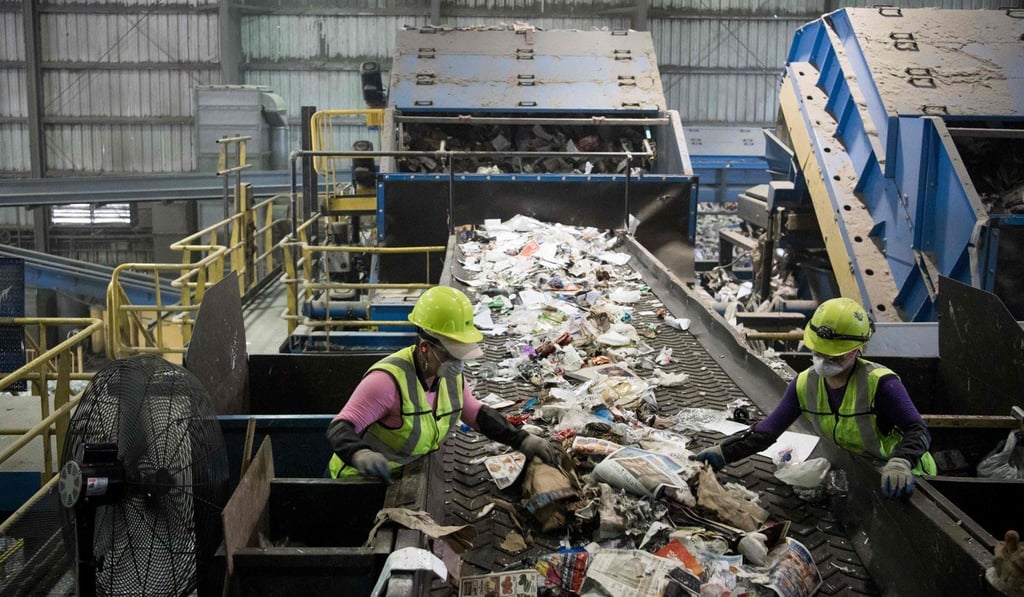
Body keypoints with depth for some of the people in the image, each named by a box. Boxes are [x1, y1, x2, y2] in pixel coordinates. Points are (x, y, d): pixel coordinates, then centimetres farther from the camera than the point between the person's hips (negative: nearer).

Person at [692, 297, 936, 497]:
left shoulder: (879, 384, -26)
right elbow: (765, 432, -8)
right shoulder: (805, 385, -9)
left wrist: (900, 464, -47)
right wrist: (722, 453, -20)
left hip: (906, 476, -5)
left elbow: (917, 431, -26)